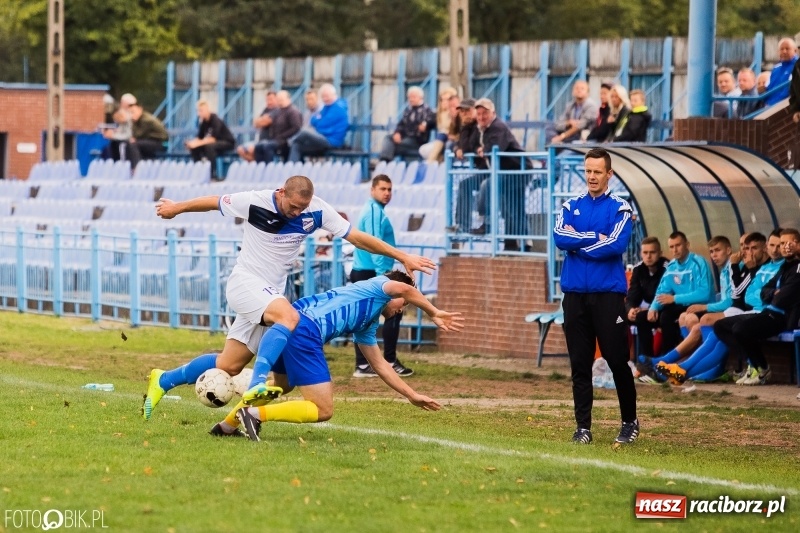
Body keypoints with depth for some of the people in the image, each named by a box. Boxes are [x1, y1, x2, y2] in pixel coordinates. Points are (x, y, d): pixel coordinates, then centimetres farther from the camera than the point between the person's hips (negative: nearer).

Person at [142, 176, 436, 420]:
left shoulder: (316, 210, -9)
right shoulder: (255, 202, -17)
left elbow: (357, 237, -3)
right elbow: (213, 202, 0)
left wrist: (402, 257, -6)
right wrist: (176, 208, 15)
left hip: (270, 293, 5)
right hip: (245, 282, -5)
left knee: (228, 366, 4)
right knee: (289, 316, -34)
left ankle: (163, 381, 22)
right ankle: (257, 385, -42)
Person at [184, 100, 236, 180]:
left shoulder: (216, 121, -22)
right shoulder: (204, 122, -1)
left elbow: (213, 138, -31)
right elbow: (199, 137, 0)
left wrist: (198, 143, -35)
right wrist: (192, 142, -22)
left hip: (227, 143, -7)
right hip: (213, 142, 7)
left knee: (209, 146, -36)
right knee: (194, 147, -9)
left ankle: (213, 174, -32)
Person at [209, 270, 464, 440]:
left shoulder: (367, 326, 32)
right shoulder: (376, 287, 10)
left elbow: (380, 365, 40)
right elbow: (404, 288, -15)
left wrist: (412, 395, 39)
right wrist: (434, 314, -5)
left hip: (290, 325, 10)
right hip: (305, 329, -10)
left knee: (282, 385, 38)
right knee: (323, 410, -6)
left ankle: (227, 425, 39)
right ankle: (255, 413, -14)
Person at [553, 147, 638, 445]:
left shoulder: (619, 209, 1)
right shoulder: (571, 206, 12)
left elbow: (617, 244, -14)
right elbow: (560, 238, -5)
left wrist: (577, 243, -8)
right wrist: (596, 238, -10)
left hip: (608, 294, -3)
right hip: (575, 294, 3)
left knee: (617, 360, -3)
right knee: (580, 363, 4)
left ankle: (630, 422, 10)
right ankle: (583, 426, 8)